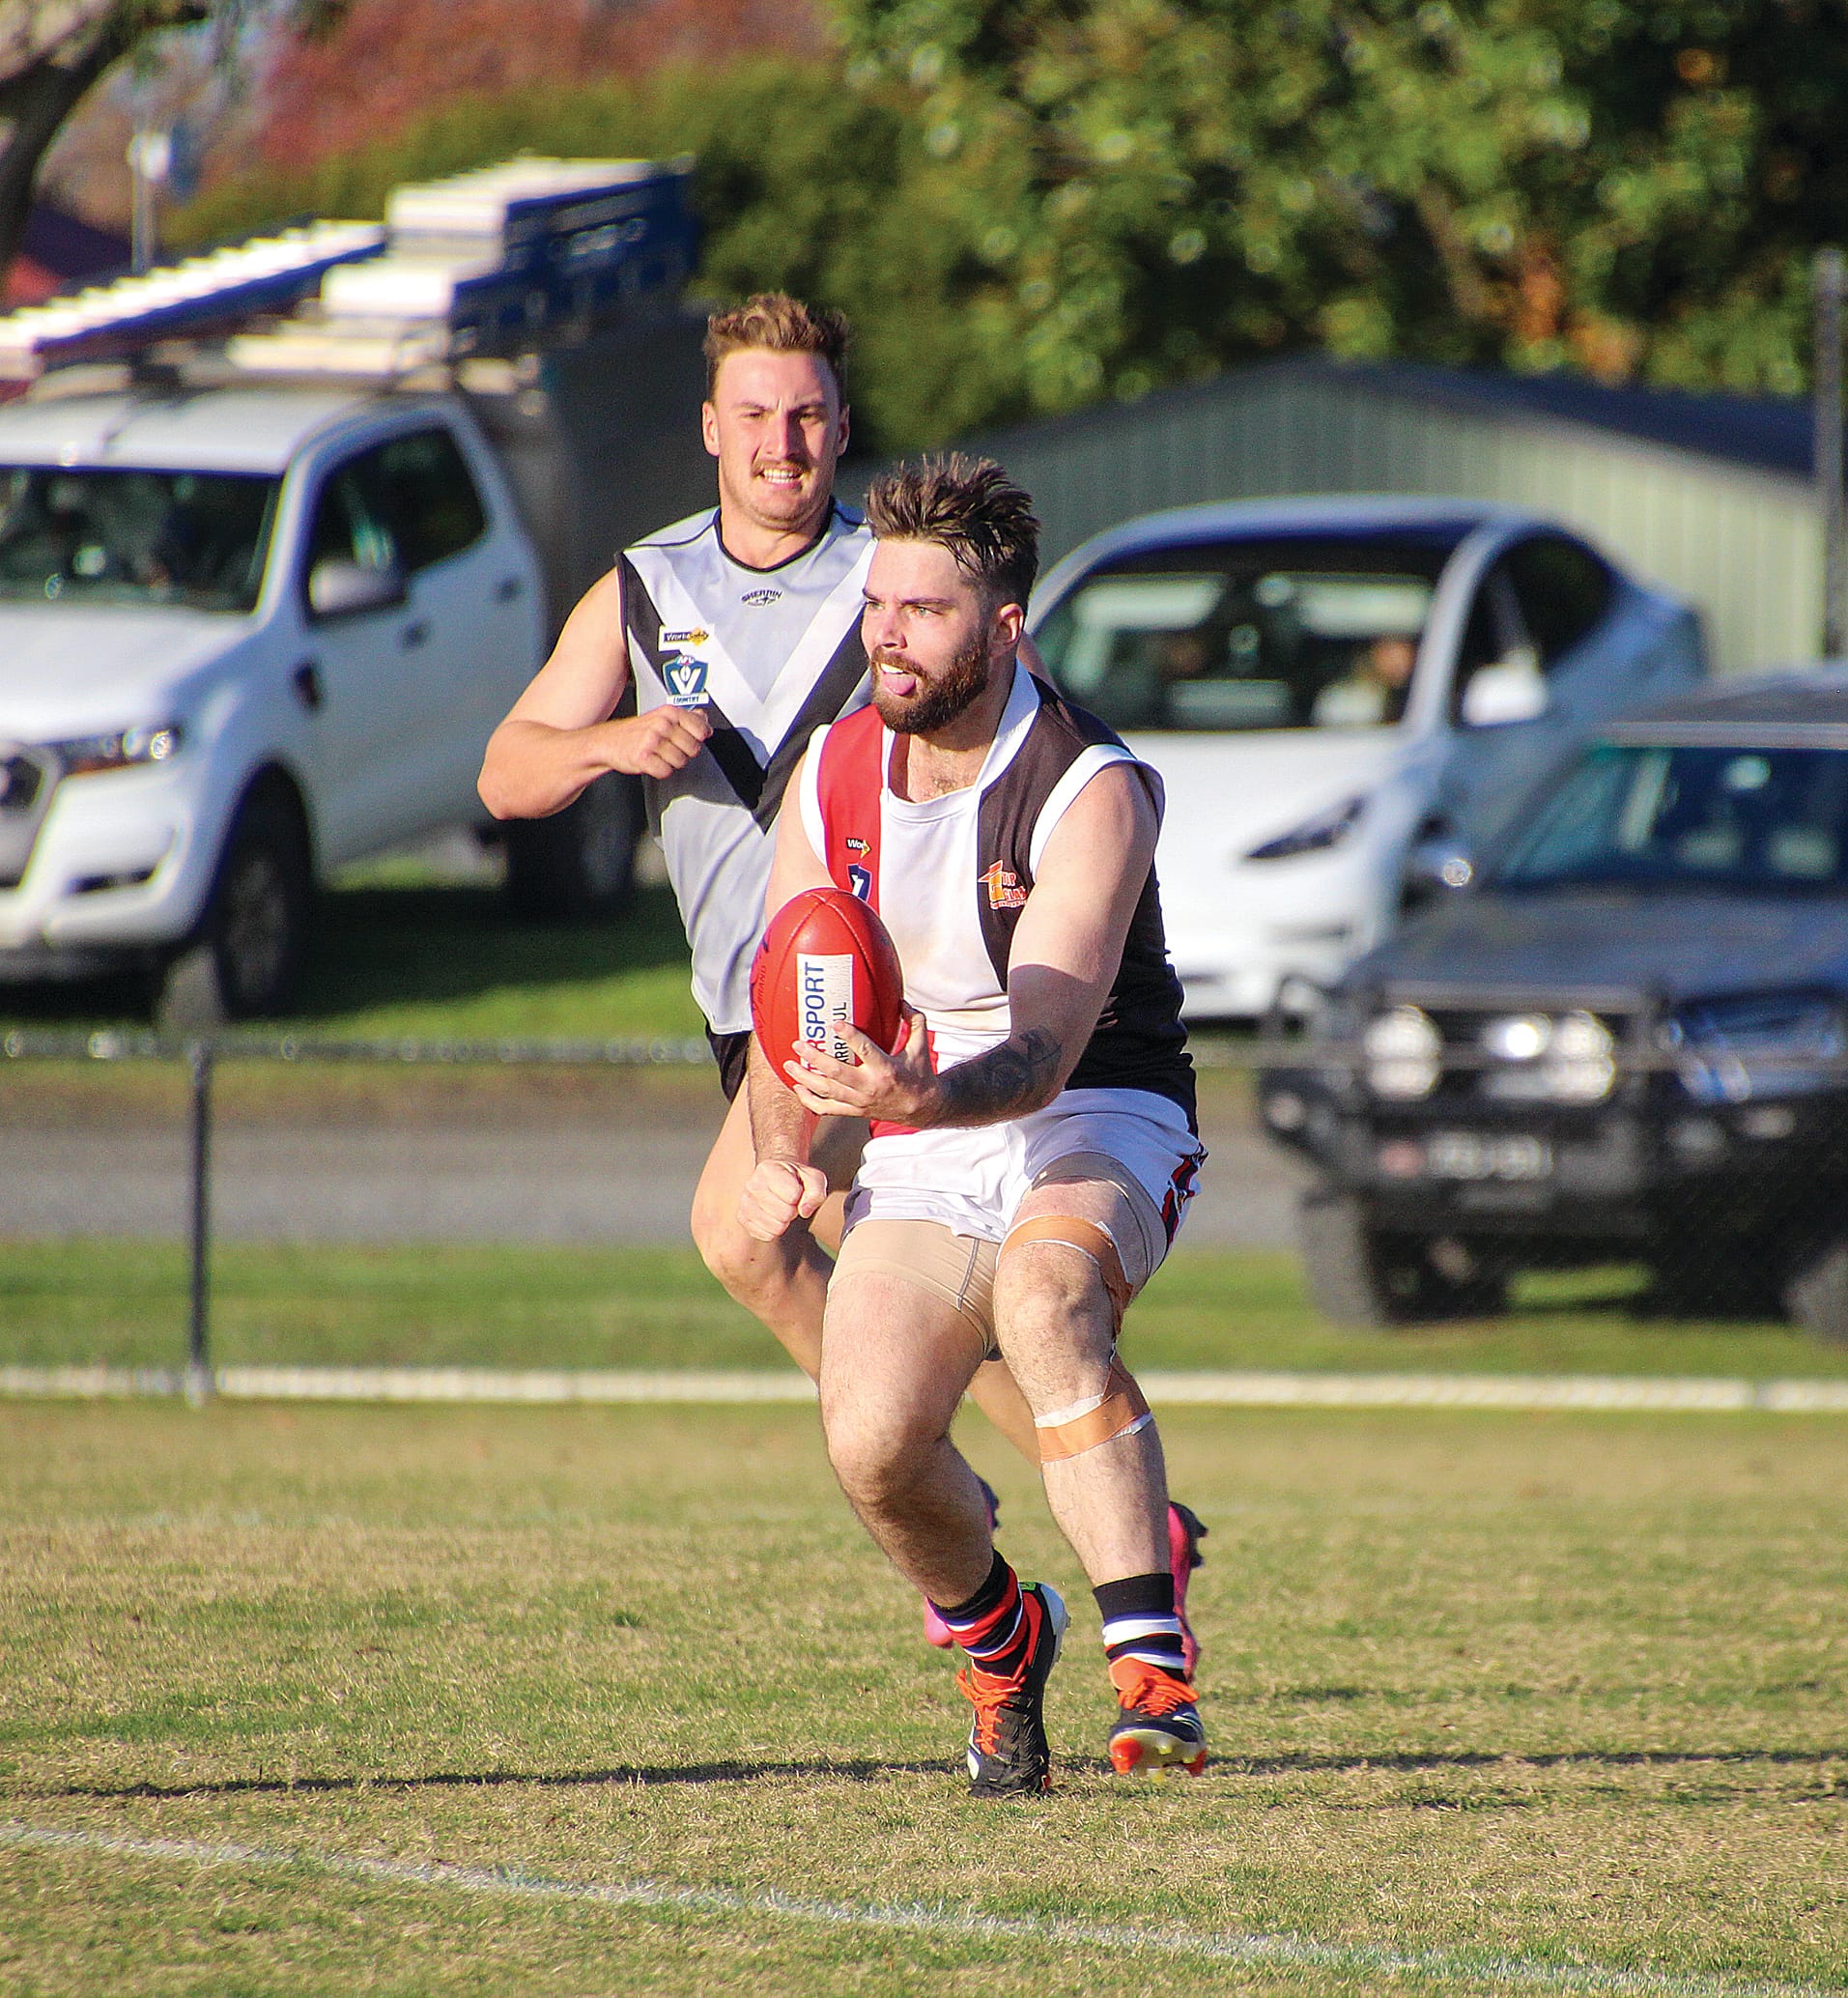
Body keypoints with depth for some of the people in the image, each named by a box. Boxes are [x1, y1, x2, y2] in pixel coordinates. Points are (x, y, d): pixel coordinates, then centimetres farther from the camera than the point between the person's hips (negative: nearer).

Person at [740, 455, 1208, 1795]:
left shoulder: (1093, 790, -18)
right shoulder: (834, 778, 0)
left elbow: (1044, 1048, -27)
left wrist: (926, 1097, -48)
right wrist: (783, 1155, -5)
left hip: (1099, 1119, -5)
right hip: (927, 1143, 5)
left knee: (1043, 1295, -39)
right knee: (870, 1441, -17)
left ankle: (1154, 1672, -41)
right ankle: (1004, 1650, 15)